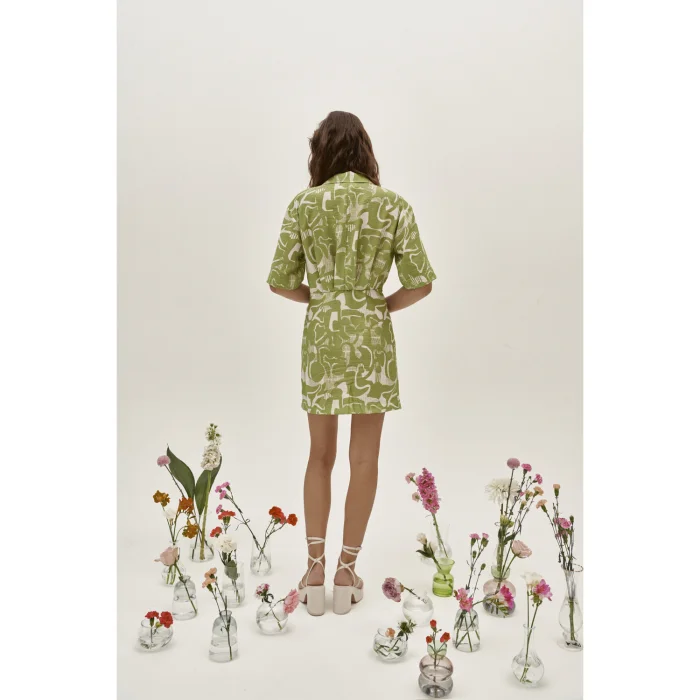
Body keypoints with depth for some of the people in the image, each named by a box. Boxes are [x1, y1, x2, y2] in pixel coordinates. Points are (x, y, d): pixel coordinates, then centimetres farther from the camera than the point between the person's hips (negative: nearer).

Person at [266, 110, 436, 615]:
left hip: (321, 337, 2)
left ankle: (315, 573, 18)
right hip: (371, 339, -1)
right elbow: (420, 283, -7)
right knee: (364, 460, 9)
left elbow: (281, 281, -1)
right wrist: (381, 304, 10)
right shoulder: (394, 206, -3)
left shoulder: (304, 203, -1)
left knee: (321, 455, 15)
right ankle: (346, 574, 18)